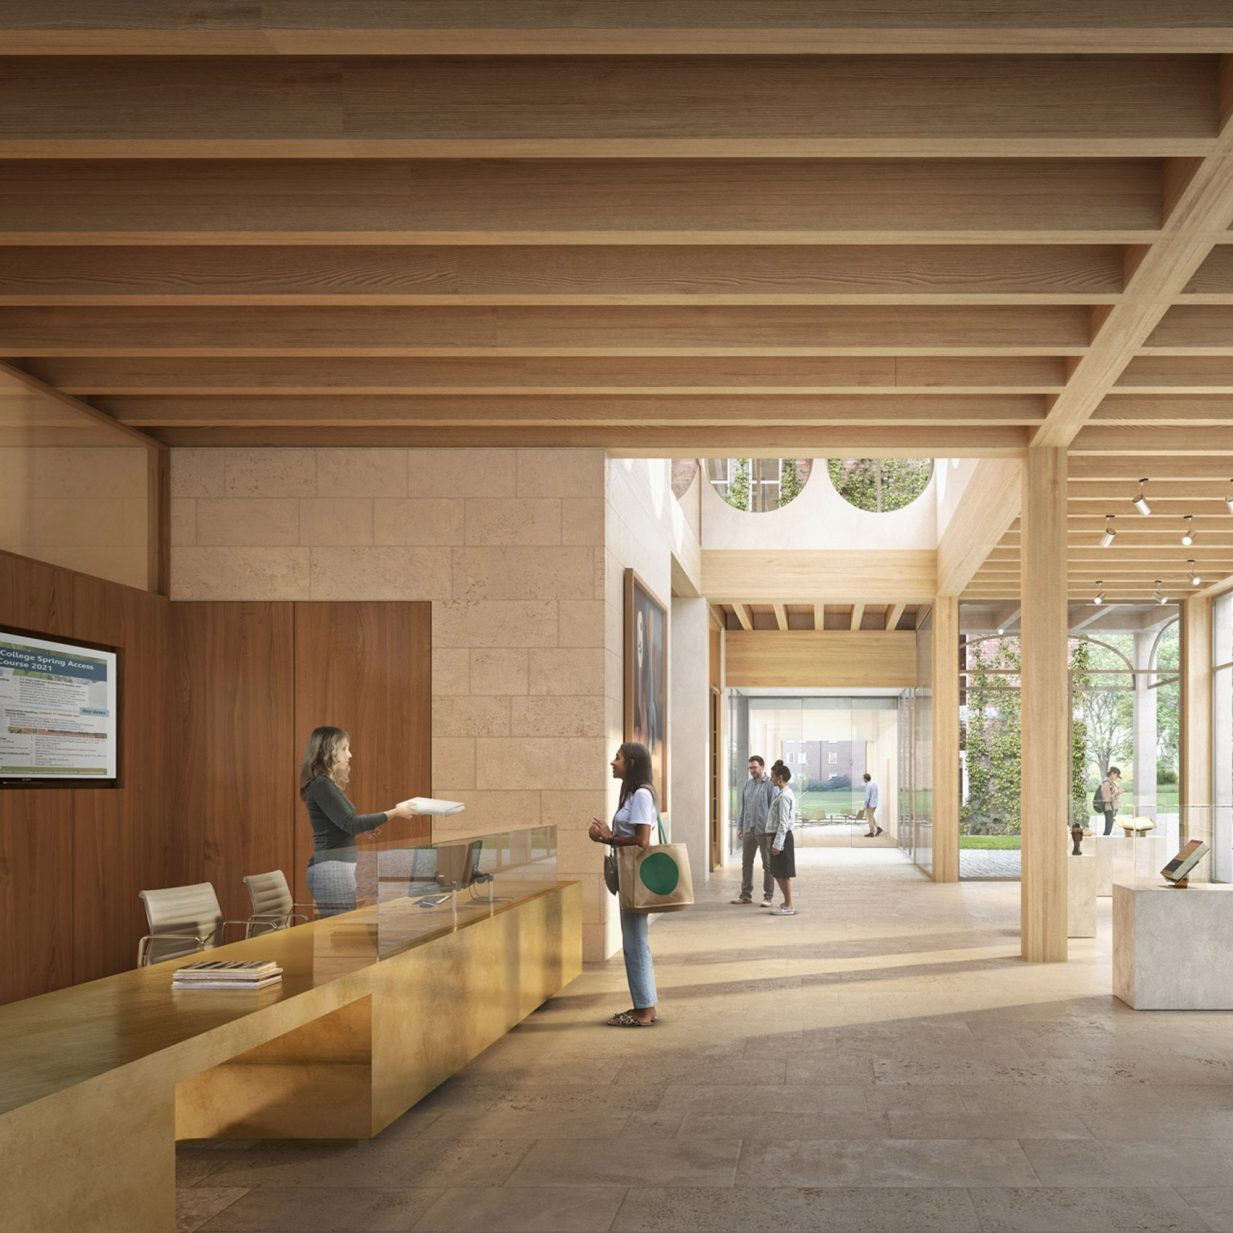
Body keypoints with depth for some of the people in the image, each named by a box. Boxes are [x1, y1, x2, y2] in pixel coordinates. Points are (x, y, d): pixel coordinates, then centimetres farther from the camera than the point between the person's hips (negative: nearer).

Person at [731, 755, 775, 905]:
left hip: (764, 831, -6)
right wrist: (739, 826, 14)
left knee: (767, 864, 3)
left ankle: (768, 896, 9)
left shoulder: (770, 785, -8)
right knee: (746, 863, 8)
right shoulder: (747, 784, 11)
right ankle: (746, 895, 15)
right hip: (749, 830, 6)